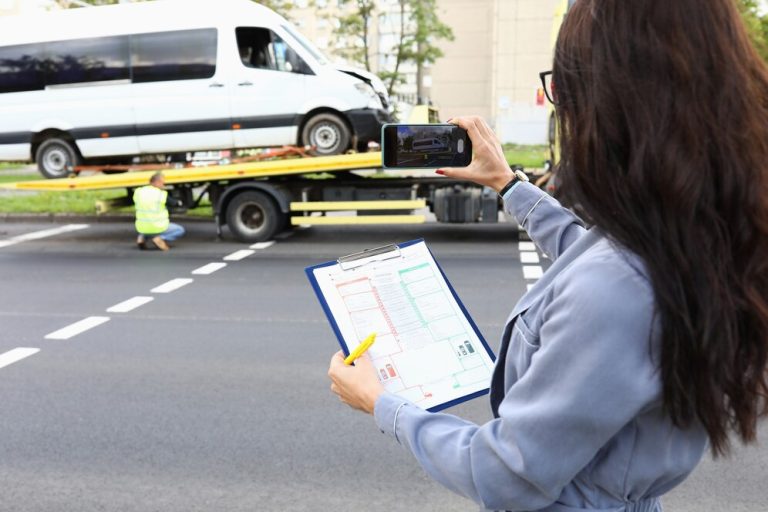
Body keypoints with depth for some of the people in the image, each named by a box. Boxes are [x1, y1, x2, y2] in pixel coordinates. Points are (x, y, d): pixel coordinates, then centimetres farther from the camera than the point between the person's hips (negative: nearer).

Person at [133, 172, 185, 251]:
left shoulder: (138, 192, -3)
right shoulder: (162, 194, -15)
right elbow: (172, 203, 3)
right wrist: (179, 202, 28)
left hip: (141, 228, 6)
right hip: (157, 229, -5)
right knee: (180, 230, 15)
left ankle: (142, 237, 10)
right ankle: (160, 238, -7)